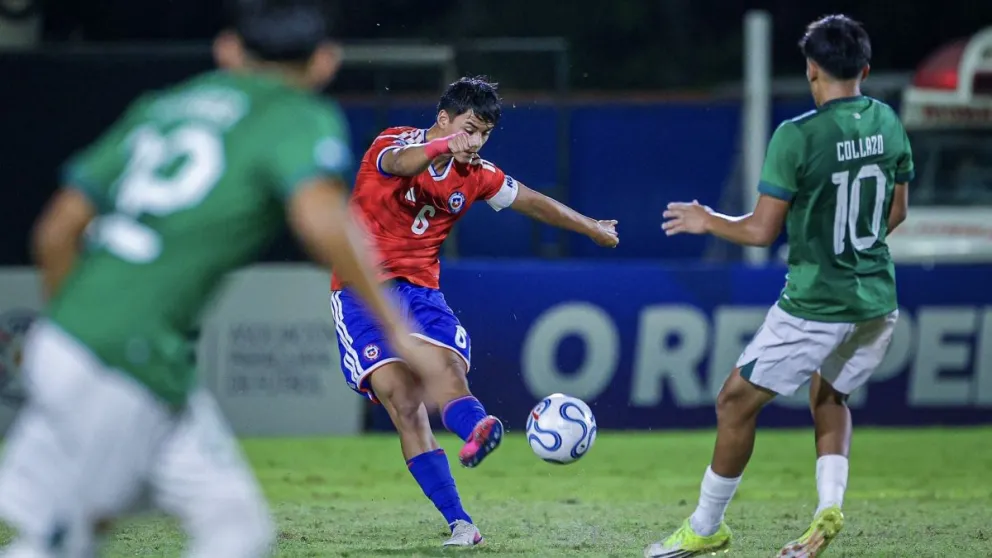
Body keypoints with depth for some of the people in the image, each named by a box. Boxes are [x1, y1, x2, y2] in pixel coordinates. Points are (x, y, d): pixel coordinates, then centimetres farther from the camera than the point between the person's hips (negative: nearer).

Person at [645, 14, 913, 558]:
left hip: (814, 305, -6)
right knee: (829, 396, 27)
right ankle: (829, 505, 6)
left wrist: (706, 222, 5)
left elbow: (761, 231, -13)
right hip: (878, 301, 6)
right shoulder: (887, 122, 1)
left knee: (736, 402, 8)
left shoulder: (797, 136, -17)